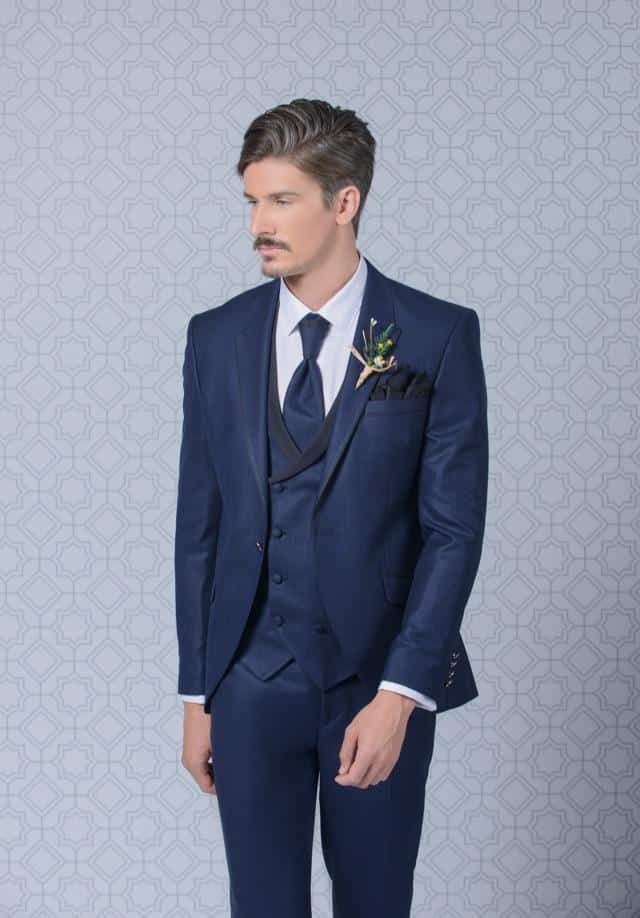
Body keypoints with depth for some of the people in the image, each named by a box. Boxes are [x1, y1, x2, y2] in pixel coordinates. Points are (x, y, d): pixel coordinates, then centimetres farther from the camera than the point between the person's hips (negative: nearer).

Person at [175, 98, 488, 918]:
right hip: (251, 682, 2)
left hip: (380, 681, -2)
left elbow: (454, 527, -9)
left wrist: (399, 693, -15)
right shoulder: (216, 337, 3)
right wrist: (195, 695, 4)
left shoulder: (438, 336, -6)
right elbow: (199, 523, 5)